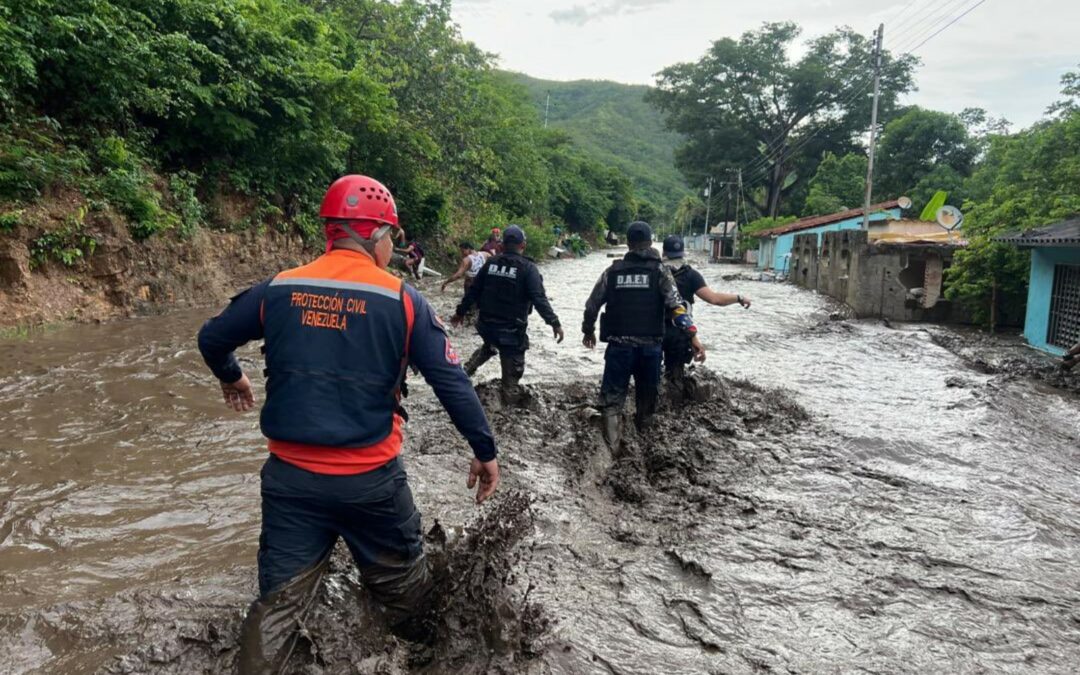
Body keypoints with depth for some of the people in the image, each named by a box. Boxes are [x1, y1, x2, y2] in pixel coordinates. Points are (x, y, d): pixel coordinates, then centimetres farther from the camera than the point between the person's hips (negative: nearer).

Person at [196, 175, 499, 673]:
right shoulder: (402, 300, -8)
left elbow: (212, 339, 14)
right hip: (371, 480, -2)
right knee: (404, 585, 21)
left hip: (291, 477, 2)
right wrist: (485, 451, 3)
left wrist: (231, 378, 35)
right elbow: (453, 384, -9)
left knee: (278, 602, 13)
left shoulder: (279, 290, 1)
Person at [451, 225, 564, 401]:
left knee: (489, 346, 36)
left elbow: (473, 291, 9)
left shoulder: (490, 264, 3)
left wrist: (461, 312, 21)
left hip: (487, 324, 5)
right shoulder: (527, 268, -12)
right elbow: (539, 299, -21)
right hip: (512, 329, -5)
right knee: (512, 367, 9)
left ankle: (465, 370, 26)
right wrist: (554, 323, -19)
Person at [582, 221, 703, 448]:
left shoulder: (613, 271, 4)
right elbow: (676, 305, -14)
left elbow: (592, 304, 7)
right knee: (647, 393, 15)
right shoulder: (659, 270, -2)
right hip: (650, 345, 0)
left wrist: (588, 330, 23)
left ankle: (612, 439, -13)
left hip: (619, 344, 1)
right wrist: (692, 335, -17)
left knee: (613, 392, 4)